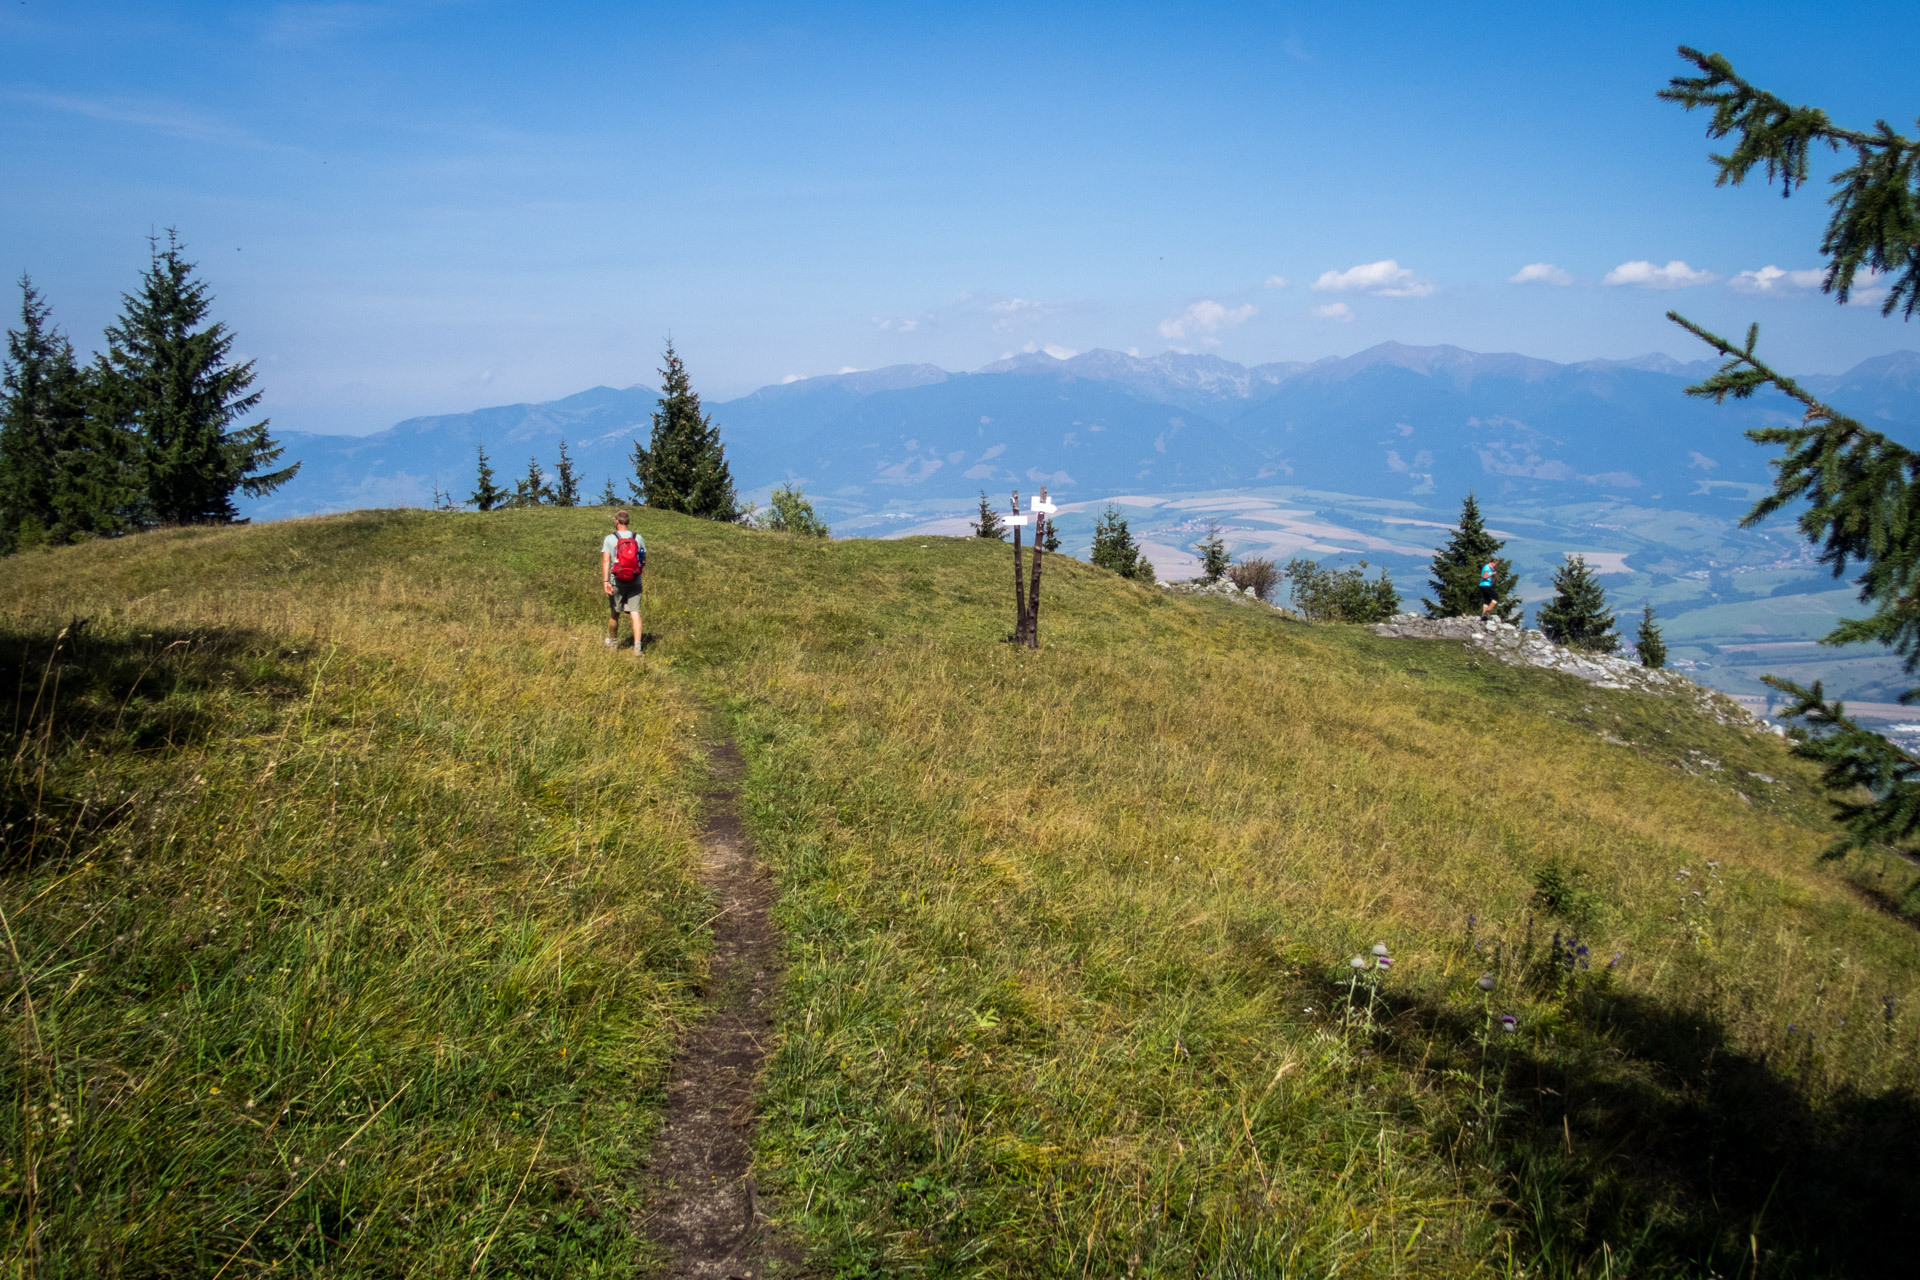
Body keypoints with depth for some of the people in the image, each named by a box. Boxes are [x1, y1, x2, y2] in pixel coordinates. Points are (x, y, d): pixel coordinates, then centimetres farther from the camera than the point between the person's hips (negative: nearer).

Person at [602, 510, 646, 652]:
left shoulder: (609, 539, -5)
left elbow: (605, 561, -13)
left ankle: (613, 642, 31)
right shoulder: (638, 538, 2)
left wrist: (605, 581, -15)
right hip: (635, 582, 1)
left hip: (616, 582, -1)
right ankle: (637, 645, -14)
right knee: (635, 612, -2)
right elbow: (644, 561, 8)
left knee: (614, 613, 14)